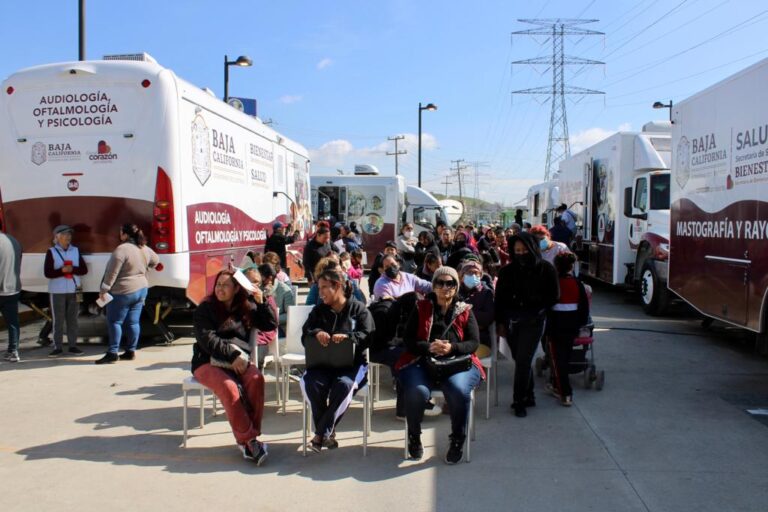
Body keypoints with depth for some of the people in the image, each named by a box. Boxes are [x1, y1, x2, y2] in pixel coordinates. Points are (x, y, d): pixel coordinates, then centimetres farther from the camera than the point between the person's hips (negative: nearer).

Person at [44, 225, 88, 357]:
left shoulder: (76, 251, 8)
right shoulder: (51, 252, -1)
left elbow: (84, 269, 4)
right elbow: (47, 273, -7)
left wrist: (72, 269, -13)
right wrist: (62, 270, -19)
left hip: (74, 290, 3)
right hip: (57, 291, -3)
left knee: (72, 319, 6)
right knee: (58, 320, -1)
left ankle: (73, 345, 14)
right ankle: (57, 347, 6)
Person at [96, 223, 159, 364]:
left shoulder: (122, 249, -19)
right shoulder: (145, 249, 6)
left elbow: (112, 273, -19)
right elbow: (155, 260, 25)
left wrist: (104, 290, -14)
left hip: (123, 292, -8)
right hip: (141, 289, 8)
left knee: (114, 321, 1)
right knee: (133, 322, 11)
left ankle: (112, 353, 0)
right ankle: (131, 351, 15)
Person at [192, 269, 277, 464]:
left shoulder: (246, 308, 13)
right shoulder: (205, 309, 2)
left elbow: (271, 325, 14)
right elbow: (207, 340, -10)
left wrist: (261, 302, 1)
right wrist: (232, 355, -20)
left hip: (239, 359, 3)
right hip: (208, 362, -3)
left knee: (256, 379, -29)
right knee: (229, 387, -34)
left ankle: (247, 438, -24)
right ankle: (248, 439, -26)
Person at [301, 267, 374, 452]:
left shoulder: (359, 308, 7)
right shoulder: (318, 310, 17)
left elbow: (368, 336, -7)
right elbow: (305, 336, 6)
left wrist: (347, 337, -27)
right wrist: (317, 333, -18)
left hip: (352, 363, -3)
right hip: (322, 362, 3)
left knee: (344, 385, -36)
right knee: (310, 383, -31)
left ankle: (321, 433, -20)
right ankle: (328, 433, -16)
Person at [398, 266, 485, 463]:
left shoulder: (465, 311, 13)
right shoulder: (421, 308, 12)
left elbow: (474, 342, 5)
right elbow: (408, 339, 5)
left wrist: (452, 347, -15)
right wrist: (429, 347, -15)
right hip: (423, 361, 0)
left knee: (459, 390, -33)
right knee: (417, 392, -31)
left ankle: (457, 440, -6)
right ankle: (414, 436, 0)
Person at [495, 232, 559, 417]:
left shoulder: (545, 269, -3)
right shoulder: (507, 271, 3)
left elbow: (554, 296, 2)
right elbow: (499, 298, 6)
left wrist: (537, 310, -9)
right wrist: (500, 322, 2)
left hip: (533, 322, -3)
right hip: (511, 321, 3)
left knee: (523, 361, -7)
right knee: (520, 360, 10)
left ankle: (520, 401, 4)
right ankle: (528, 396, 25)